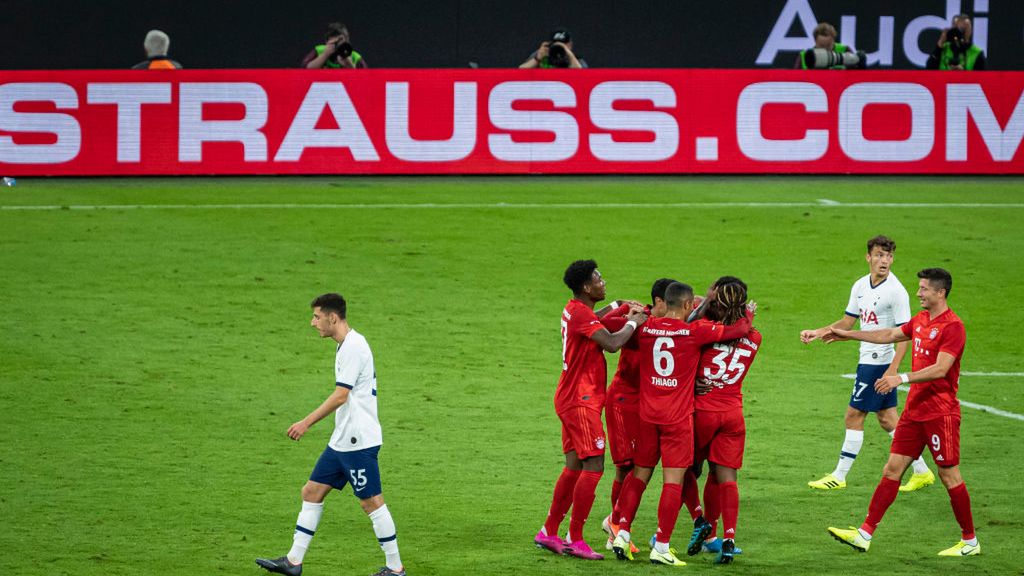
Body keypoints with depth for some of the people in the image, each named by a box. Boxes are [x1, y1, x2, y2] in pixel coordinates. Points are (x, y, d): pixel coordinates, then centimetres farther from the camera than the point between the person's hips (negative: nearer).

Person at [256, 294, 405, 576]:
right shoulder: (347, 345, 14)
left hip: (358, 441, -10)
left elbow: (341, 395, -22)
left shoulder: (353, 347, -17)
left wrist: (307, 423, -22)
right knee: (312, 492, 10)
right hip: (342, 440, 10)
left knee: (371, 502, -3)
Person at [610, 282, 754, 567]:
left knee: (639, 475, 15)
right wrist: (747, 313, 18)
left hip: (647, 414, 4)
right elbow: (739, 330, -4)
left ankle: (622, 534, 11)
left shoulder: (645, 327, 1)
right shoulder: (695, 331, -10)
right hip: (678, 416, -4)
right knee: (673, 480, -1)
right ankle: (661, 547, -4)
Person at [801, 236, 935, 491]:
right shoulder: (860, 286, 8)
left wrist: (893, 369, -25)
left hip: (880, 362, -8)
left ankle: (839, 476, 5)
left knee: (854, 416, -3)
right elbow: (847, 322, 18)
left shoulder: (896, 291, -16)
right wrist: (817, 333, 7)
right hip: (868, 360, 8)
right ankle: (922, 472, 18)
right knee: (887, 418, 12)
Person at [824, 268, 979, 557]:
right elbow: (890, 335, 26)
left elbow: (940, 369, -23)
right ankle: (865, 534, 4)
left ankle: (970, 542, 11)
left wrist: (902, 378, -30)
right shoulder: (921, 320, 12)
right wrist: (847, 335, 29)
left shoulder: (953, 326, -15)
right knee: (892, 469, 5)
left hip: (940, 412, -8)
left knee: (949, 475, -1)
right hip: (915, 410, 8)